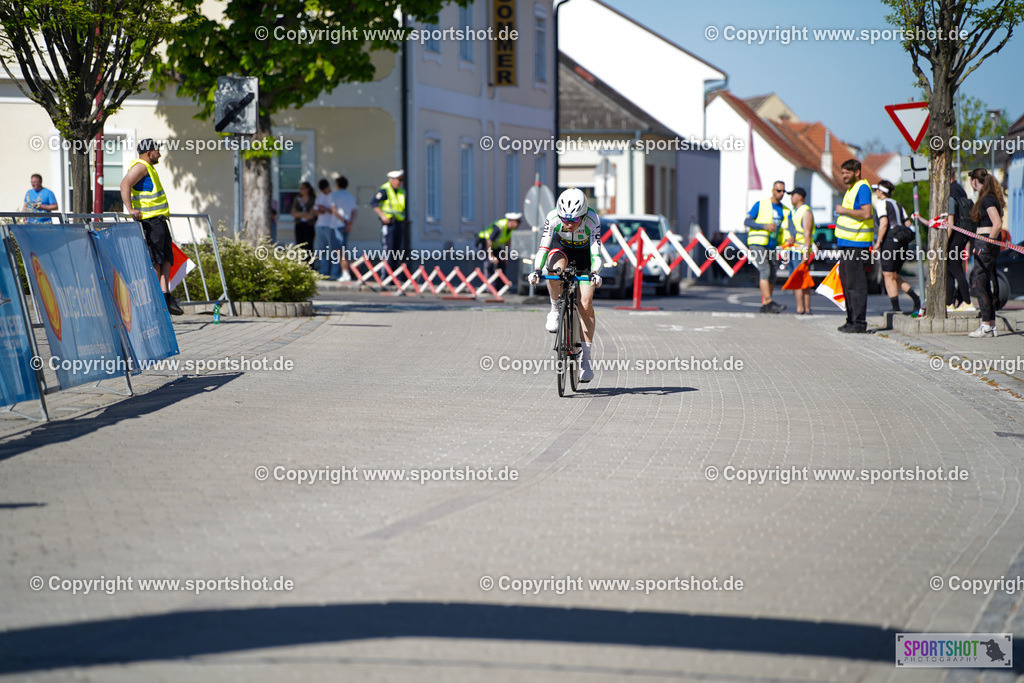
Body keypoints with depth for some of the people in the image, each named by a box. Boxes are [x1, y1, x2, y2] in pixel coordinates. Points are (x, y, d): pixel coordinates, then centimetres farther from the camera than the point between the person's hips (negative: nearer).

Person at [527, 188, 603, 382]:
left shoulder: (592, 220, -33)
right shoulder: (552, 218, -31)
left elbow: (595, 250, -38)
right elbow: (544, 246, -35)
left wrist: (595, 273, -55)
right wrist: (537, 271, -49)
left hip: (584, 252, -1)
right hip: (560, 248, 1)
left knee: (586, 305, -12)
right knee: (556, 269, -38)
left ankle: (586, 359, -7)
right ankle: (555, 311, -12)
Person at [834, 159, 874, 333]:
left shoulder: (862, 188, -11)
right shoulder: (851, 189, 20)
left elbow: (866, 213, -22)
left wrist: (844, 210, -15)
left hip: (856, 243, -10)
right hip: (847, 242, 10)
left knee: (855, 283, -9)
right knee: (847, 281, 12)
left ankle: (859, 322, -8)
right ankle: (852, 320, 18)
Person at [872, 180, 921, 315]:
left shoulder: (882, 203, -5)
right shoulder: (897, 204, 19)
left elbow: (883, 224, -18)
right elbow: (908, 224, 17)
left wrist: (878, 242, -15)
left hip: (889, 241, -8)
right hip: (902, 242, 8)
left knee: (889, 277, -3)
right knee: (894, 277, 14)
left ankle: (896, 308, -7)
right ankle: (916, 298, 1)